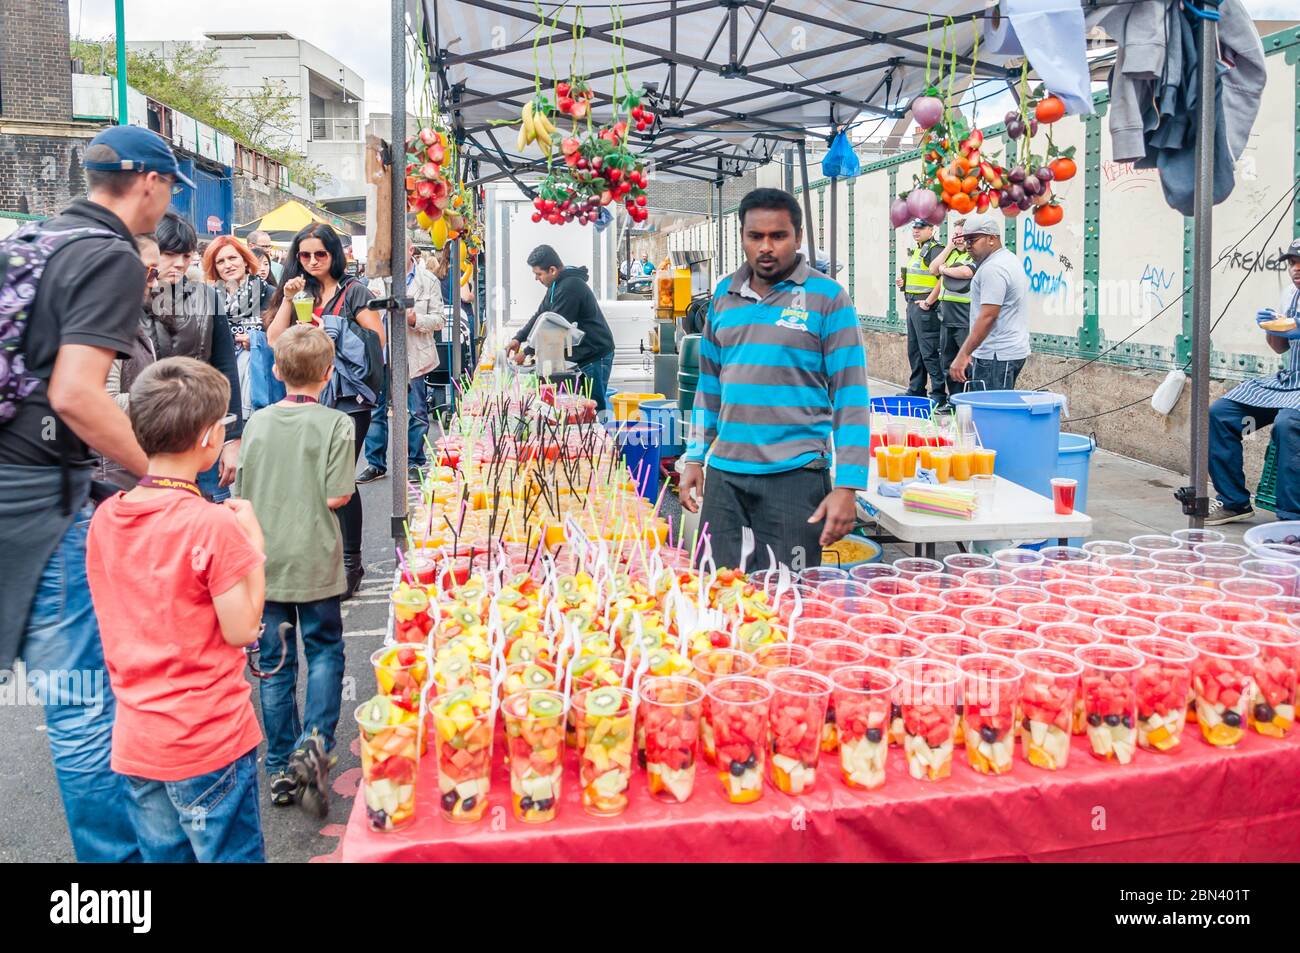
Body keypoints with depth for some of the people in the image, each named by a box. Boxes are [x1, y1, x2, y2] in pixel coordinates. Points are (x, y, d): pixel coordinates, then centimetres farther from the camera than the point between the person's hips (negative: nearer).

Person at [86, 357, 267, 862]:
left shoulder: (104, 517, 0)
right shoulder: (213, 525, -21)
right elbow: (241, 630, -15)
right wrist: (254, 543, -8)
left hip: (133, 742, 6)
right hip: (208, 744, -6)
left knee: (161, 854, 20)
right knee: (231, 853, 10)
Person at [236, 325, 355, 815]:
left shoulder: (258, 421, 1)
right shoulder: (335, 424, -10)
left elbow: (240, 491, 3)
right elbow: (336, 496, -13)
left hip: (264, 563, 3)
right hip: (315, 560, -3)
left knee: (275, 663, 11)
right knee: (325, 652, 12)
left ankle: (282, 769, 18)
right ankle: (313, 743, -7)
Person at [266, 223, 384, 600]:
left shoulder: (352, 291, 1)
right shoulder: (297, 291, 14)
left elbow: (377, 340, -5)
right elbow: (275, 340, 4)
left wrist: (334, 337, -11)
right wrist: (288, 300, -4)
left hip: (348, 398, -5)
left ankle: (351, 563, 5)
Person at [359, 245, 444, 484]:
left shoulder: (427, 281, 2)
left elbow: (439, 319, 0)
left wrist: (415, 319, -17)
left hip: (413, 355, -2)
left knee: (416, 411, 5)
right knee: (375, 409, 4)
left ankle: (414, 462, 18)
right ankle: (375, 463, 14)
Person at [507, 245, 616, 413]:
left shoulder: (569, 287, -21)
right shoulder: (557, 285, 12)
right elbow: (540, 315, 19)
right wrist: (519, 338, 7)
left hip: (595, 356, -10)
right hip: (579, 355, 10)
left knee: (594, 406, -7)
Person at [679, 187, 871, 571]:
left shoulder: (827, 298, -4)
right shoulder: (724, 294, 10)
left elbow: (850, 398, -6)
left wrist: (847, 486, -12)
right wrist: (695, 458, 12)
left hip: (794, 474, -4)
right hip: (723, 472, 4)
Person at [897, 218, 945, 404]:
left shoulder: (934, 250, -12)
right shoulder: (916, 250, 18)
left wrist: (929, 302, -22)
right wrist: (905, 281, 11)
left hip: (925, 307, -10)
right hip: (912, 304, 10)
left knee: (930, 352, -9)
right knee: (914, 350, 15)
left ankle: (939, 393, -5)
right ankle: (916, 390, 25)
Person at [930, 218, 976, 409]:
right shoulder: (952, 253, 16)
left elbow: (965, 272, -21)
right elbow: (933, 270, 8)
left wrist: (945, 269, -4)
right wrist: (949, 246, 5)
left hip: (965, 320, -8)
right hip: (947, 318, 8)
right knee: (948, 362, 14)